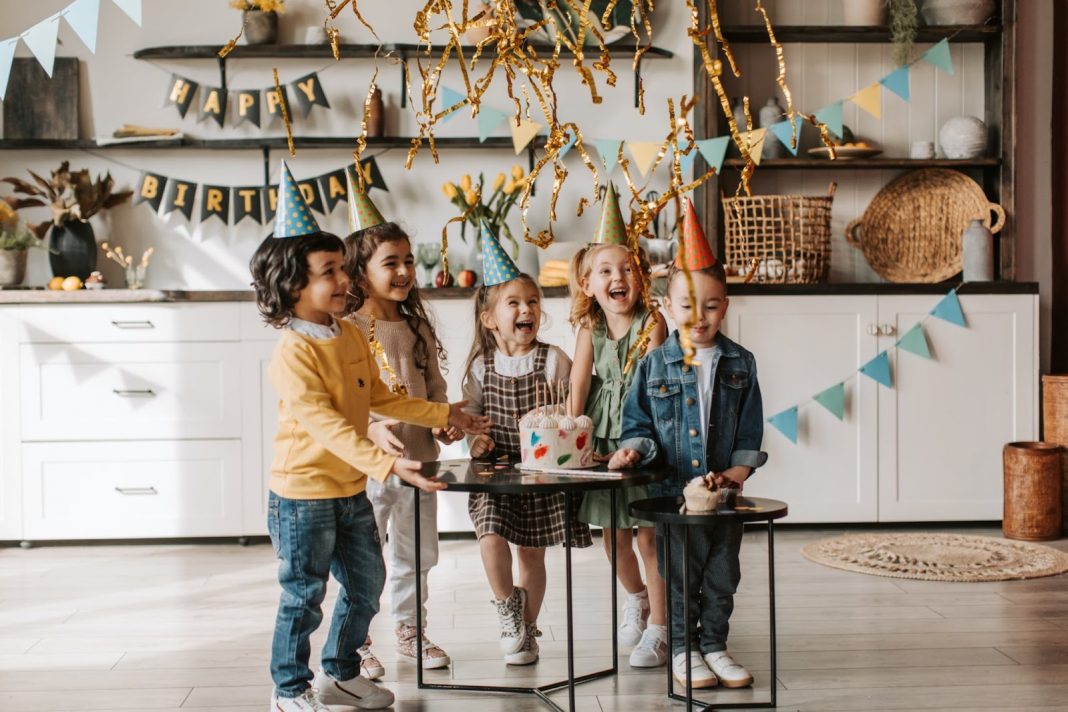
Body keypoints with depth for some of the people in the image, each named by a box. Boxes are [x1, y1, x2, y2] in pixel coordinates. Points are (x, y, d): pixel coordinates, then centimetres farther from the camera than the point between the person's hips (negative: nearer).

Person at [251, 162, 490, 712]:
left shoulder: (352, 337, 5)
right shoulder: (292, 355, -22)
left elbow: (379, 397, 16)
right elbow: (325, 425, -29)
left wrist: (442, 415, 17)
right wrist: (385, 464, -38)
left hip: (351, 491, 8)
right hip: (304, 494, -8)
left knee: (366, 584, 16)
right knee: (304, 596, 4)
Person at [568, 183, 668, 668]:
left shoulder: (652, 323, -11)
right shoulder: (589, 327, -1)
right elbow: (579, 382, -7)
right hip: (601, 439, 4)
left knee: (648, 535, -1)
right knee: (613, 533, 15)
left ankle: (657, 629, 11)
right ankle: (636, 597, 42)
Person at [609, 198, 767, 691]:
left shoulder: (740, 363, 3)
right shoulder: (654, 364, -3)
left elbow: (750, 428, 5)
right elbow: (638, 422, 1)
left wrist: (739, 469, -5)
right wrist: (634, 449, -17)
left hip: (723, 489, 2)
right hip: (672, 489, -2)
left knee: (722, 575, 12)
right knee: (680, 574, 8)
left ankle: (713, 645, 27)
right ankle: (683, 649, 21)